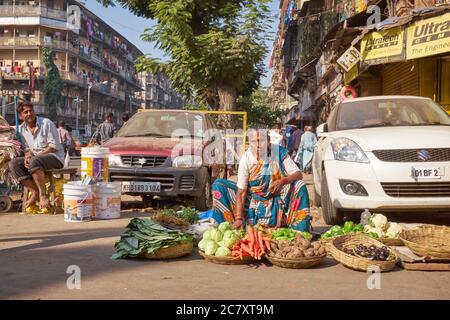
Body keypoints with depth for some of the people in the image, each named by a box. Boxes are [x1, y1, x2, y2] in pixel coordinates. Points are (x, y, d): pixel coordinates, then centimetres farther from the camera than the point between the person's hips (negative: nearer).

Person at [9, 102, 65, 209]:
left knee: (34, 161, -37)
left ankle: (43, 195, -27)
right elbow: (26, 148, 14)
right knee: (13, 163, -15)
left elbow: (55, 146, -13)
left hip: (55, 157, -6)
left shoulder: (46, 123, -10)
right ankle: (34, 192, -17)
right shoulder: (21, 129, 8)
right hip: (34, 158, 7)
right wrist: (27, 156, -11)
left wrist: (37, 155, -20)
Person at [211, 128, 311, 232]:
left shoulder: (279, 152, -15)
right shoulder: (246, 159, -16)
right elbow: (241, 191, -18)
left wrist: (283, 180, -36)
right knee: (219, 184, -15)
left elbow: (298, 174, -14)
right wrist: (239, 218, -26)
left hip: (276, 198, 0)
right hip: (252, 199, 0)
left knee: (299, 186, -26)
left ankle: (300, 231, -21)